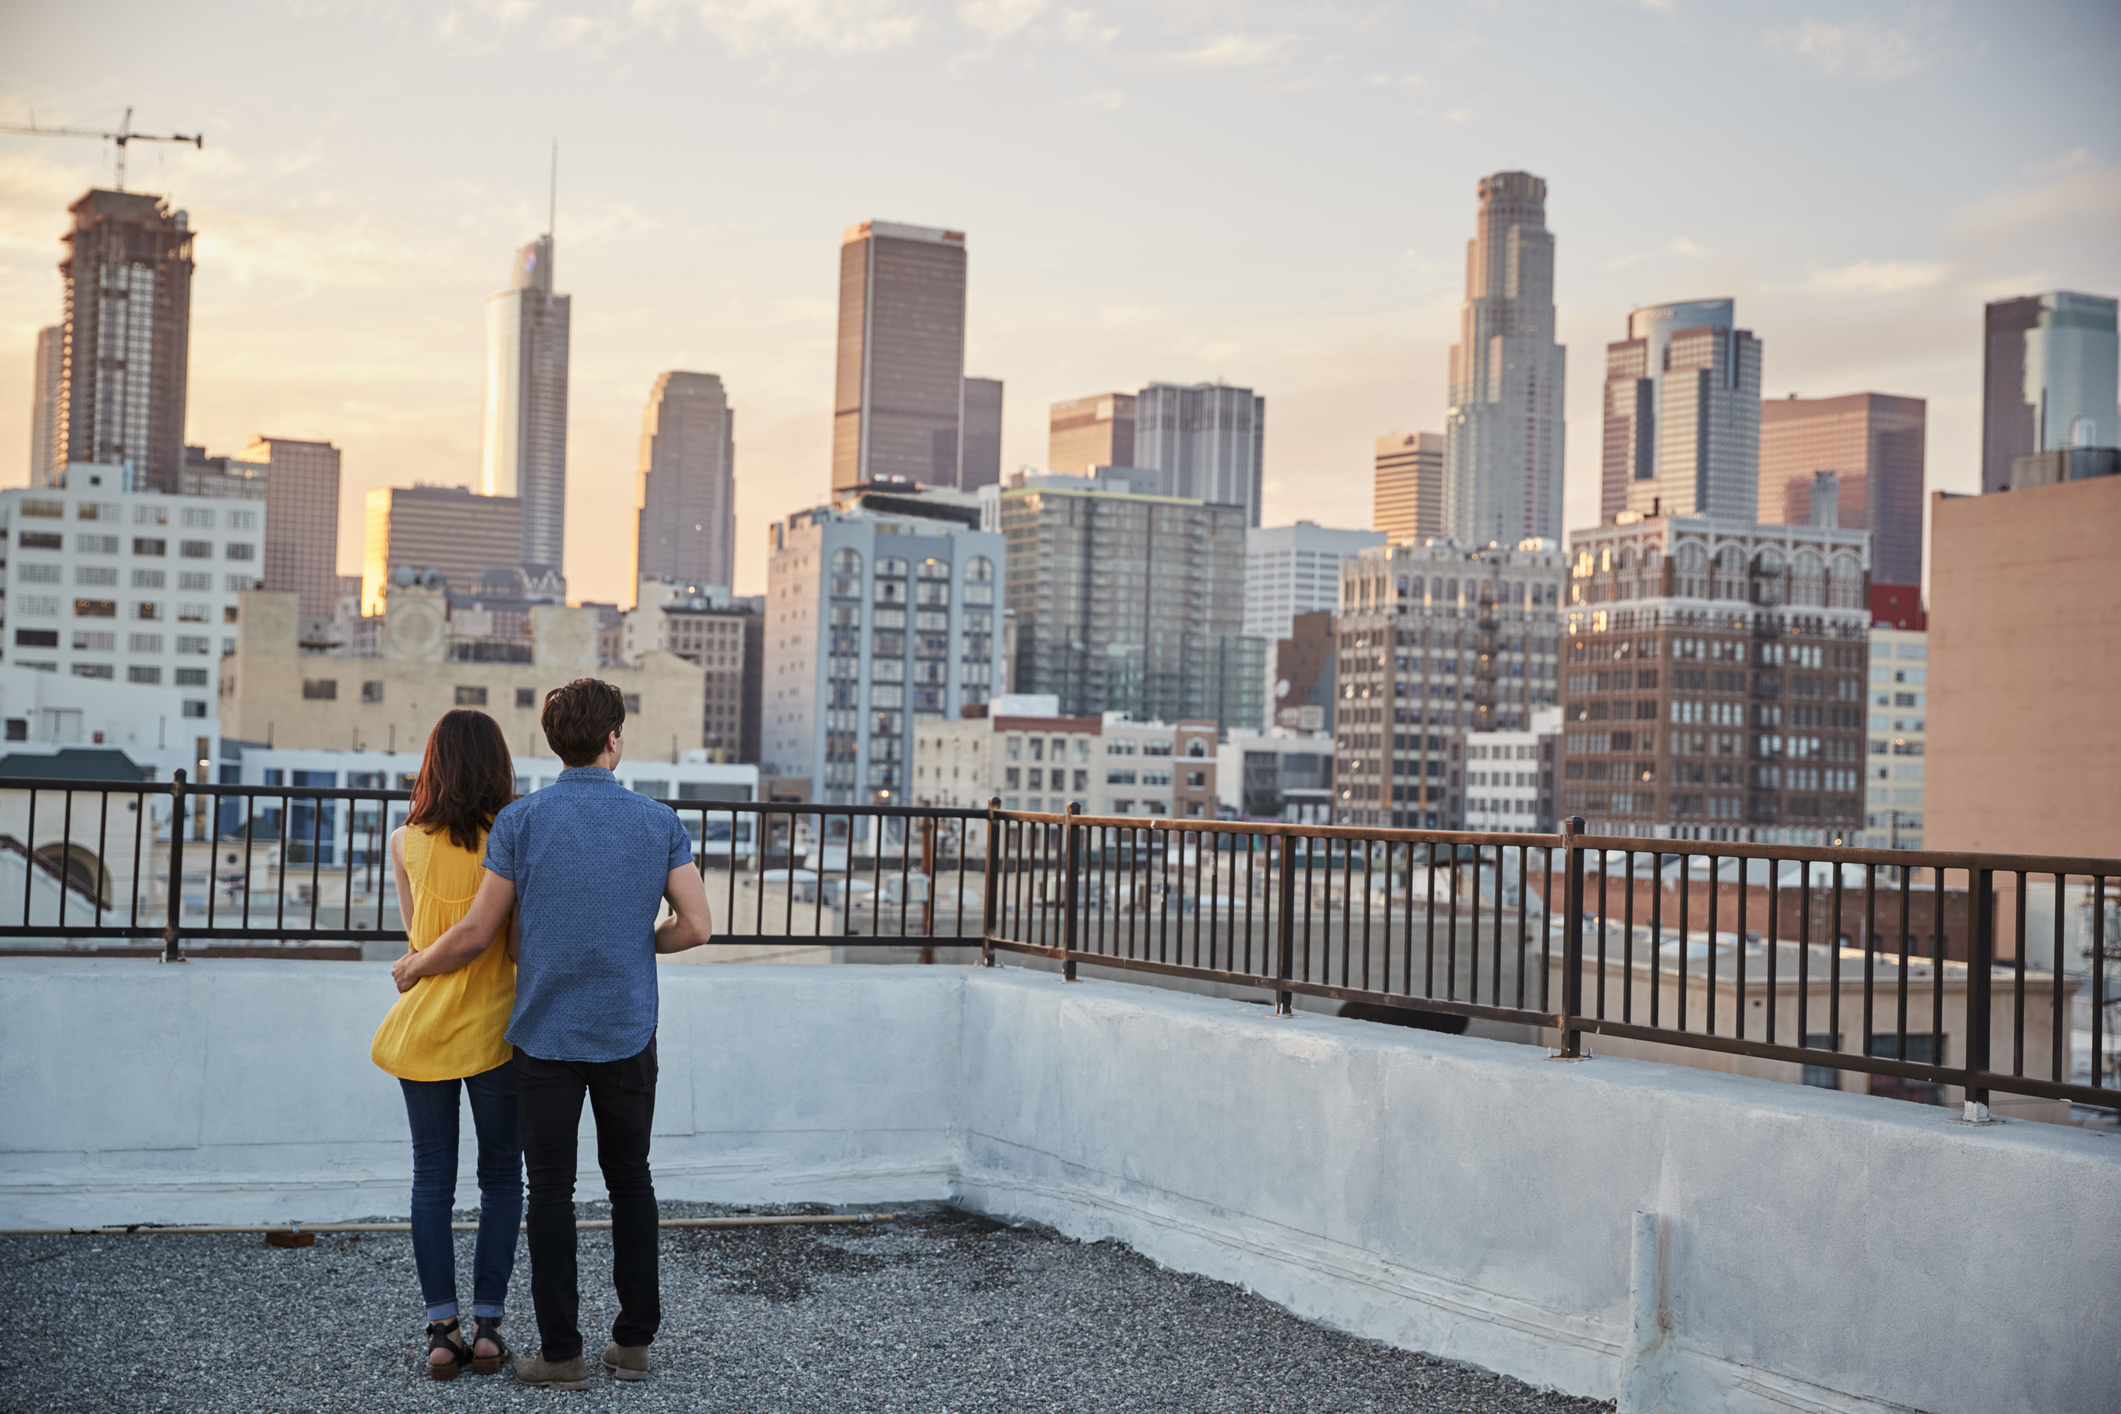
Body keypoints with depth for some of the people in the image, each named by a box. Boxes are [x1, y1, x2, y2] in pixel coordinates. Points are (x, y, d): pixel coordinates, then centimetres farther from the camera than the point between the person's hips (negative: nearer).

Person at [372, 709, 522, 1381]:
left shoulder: (406, 842, 0)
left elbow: (416, 927, 5)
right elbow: (501, 939, -12)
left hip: (423, 1024, 2)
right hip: (494, 1024, -2)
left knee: (432, 1180, 8)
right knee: (501, 1179, 10)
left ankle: (442, 1328, 4)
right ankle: (488, 1325, 7)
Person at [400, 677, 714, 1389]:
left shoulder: (520, 820, -7)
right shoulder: (658, 821, -2)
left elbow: (476, 932, -4)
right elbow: (696, 925, -4)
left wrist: (418, 963, 15)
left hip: (546, 1034, -2)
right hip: (628, 1035, 2)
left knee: (551, 1189, 5)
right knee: (630, 1180, 14)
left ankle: (562, 1352, 6)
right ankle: (634, 1339, 16)